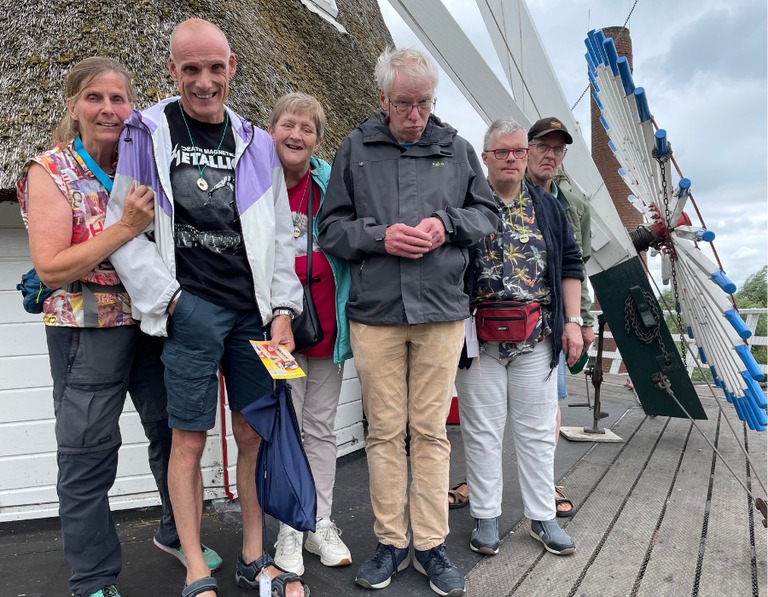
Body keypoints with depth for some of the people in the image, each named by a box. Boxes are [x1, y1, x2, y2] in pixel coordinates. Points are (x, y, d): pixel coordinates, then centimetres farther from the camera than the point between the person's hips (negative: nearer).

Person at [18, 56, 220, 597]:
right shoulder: (51, 171, -7)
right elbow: (51, 269, -16)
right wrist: (125, 227, -23)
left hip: (155, 321, 5)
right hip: (89, 332, -4)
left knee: (174, 432, 15)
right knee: (88, 456, 6)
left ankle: (177, 533, 40)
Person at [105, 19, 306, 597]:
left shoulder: (256, 143, 11)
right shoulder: (148, 133, 3)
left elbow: (279, 236, 11)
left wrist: (282, 310, 3)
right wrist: (166, 298, -7)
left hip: (253, 310, 3)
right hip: (190, 309, -3)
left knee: (255, 435, 9)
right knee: (189, 439, 3)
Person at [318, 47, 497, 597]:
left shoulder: (457, 150, 11)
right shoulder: (355, 149, 8)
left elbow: (488, 214, 15)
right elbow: (332, 226, 7)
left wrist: (448, 223, -5)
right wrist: (379, 236, -12)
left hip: (441, 310, 1)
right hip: (374, 311, 0)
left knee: (431, 430, 7)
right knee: (384, 431, 7)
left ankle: (432, 546, 22)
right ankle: (391, 543, 24)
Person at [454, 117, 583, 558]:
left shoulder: (548, 208, 12)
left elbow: (571, 266, 13)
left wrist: (572, 321, 5)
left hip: (537, 338, 3)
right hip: (480, 336, -2)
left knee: (538, 430, 10)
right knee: (482, 429, 6)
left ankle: (543, 517, 25)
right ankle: (486, 517, 21)